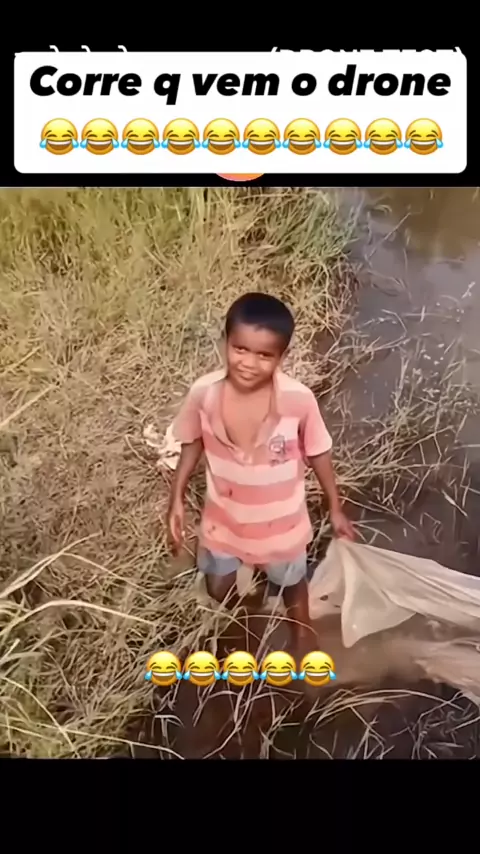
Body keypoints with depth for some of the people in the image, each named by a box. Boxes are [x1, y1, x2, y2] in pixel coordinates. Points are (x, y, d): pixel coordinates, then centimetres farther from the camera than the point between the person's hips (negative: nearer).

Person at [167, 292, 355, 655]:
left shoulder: (299, 400, -30)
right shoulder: (204, 393, -25)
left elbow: (319, 454, -12)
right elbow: (193, 444, -5)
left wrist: (336, 508, -2)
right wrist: (177, 498, -4)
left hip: (280, 521, -1)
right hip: (224, 517, 2)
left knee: (291, 583, 28)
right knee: (218, 589, 26)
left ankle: (303, 634, 62)